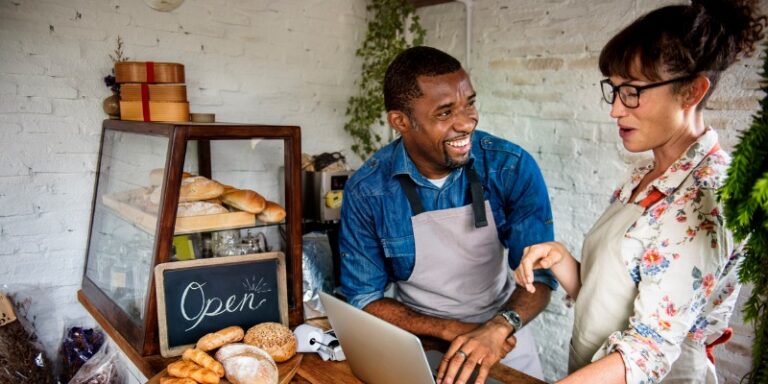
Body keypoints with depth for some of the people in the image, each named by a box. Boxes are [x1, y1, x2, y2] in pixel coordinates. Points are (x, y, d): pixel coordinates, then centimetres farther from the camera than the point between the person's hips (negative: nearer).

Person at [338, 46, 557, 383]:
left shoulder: (512, 167, -12)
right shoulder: (366, 190, -13)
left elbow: (540, 274, -10)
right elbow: (363, 298, -8)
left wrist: (499, 327, -30)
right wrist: (452, 330, -19)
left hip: (502, 337, 1)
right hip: (418, 339, 0)